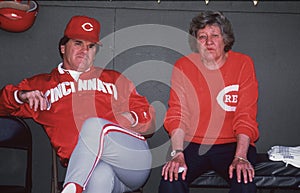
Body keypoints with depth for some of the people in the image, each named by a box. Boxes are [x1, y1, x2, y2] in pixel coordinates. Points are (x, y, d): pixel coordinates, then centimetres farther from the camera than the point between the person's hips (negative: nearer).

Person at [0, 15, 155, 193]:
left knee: (94, 124, -31)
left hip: (136, 161, 3)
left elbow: (150, 120, 24)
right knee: (101, 175, -41)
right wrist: (21, 95, -3)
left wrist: (131, 118, 0)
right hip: (85, 172, -2)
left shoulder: (114, 79, 27)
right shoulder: (42, 84, 26)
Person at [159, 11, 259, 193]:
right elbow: (177, 114, -3)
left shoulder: (243, 64, -1)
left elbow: (246, 116, -6)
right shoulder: (183, 66, 2)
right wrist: (177, 154, -18)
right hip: (192, 144, 1)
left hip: (233, 144, 0)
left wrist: (240, 157, -19)